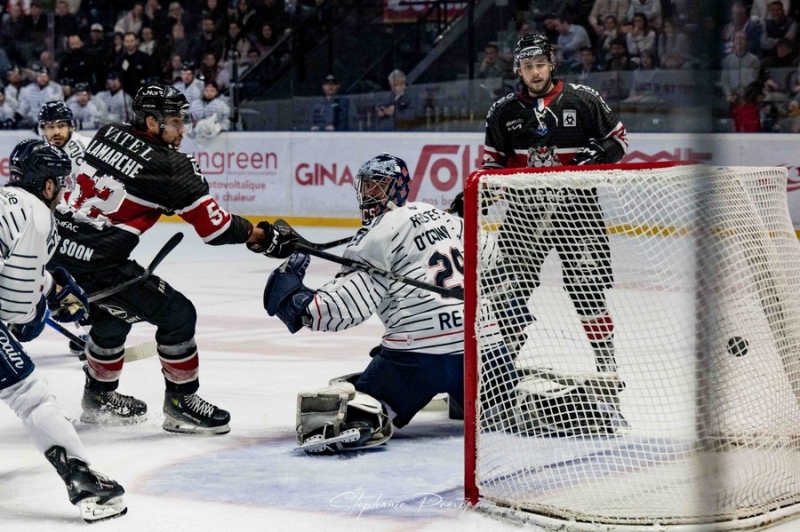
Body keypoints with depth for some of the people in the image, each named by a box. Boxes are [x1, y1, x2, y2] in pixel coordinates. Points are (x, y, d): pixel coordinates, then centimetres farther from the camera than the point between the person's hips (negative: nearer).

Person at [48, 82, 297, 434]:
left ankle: (99, 396, 40)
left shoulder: (106, 134, 9)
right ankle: (180, 403, 10)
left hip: (56, 248, 8)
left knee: (112, 313, 30)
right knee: (176, 314, 2)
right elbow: (215, 228, -8)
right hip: (97, 265, -8)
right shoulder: (170, 165, -10)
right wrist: (260, 236, 6)